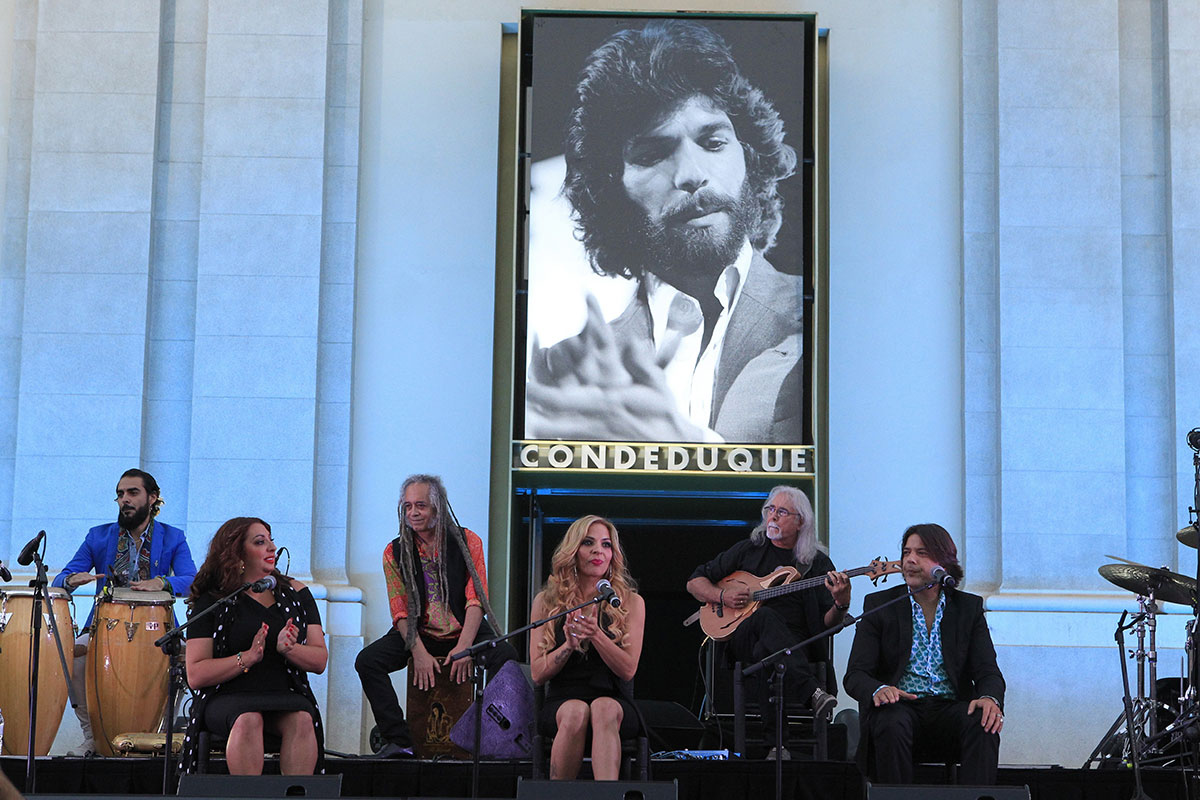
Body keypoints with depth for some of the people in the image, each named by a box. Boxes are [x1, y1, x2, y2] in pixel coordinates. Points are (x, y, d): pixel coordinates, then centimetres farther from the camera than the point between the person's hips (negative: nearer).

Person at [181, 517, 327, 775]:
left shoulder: (295, 593, 13)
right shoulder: (211, 602, 4)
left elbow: (320, 661, 8)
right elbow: (195, 676, -4)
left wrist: (288, 648, -14)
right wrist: (247, 658, -18)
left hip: (287, 695, 2)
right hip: (227, 698, -2)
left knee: (302, 720, -31)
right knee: (248, 720, -35)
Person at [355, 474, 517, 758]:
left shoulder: (467, 542, 0)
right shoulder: (395, 551, 3)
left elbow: (476, 600, -6)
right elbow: (400, 611, -1)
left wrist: (463, 647, -20)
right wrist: (419, 653, -17)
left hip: (464, 630, -1)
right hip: (417, 633, 2)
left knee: (506, 656, -30)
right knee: (367, 661, -23)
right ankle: (397, 739, -22)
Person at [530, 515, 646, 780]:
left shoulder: (631, 602, 6)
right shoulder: (547, 601, 8)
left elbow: (628, 670, -2)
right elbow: (538, 674, 4)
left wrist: (595, 634, -17)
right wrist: (570, 644, -14)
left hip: (615, 701, 0)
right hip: (560, 702, 1)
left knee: (604, 709, -36)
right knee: (576, 712, -35)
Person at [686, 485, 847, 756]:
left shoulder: (818, 563, 13)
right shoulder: (748, 550, 16)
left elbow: (828, 624, 5)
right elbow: (695, 582, 20)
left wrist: (841, 604, -16)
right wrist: (723, 596, 1)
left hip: (796, 645, 0)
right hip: (744, 639, 0)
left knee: (767, 651, -37)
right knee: (767, 616, -35)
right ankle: (812, 693, -49)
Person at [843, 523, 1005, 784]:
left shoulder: (969, 607, 11)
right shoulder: (879, 605, 7)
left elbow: (988, 672, 4)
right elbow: (855, 675, -1)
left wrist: (990, 698, -21)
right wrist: (878, 690, -25)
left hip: (950, 707, 1)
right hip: (899, 706, -1)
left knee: (984, 726, -30)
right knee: (891, 724, -35)